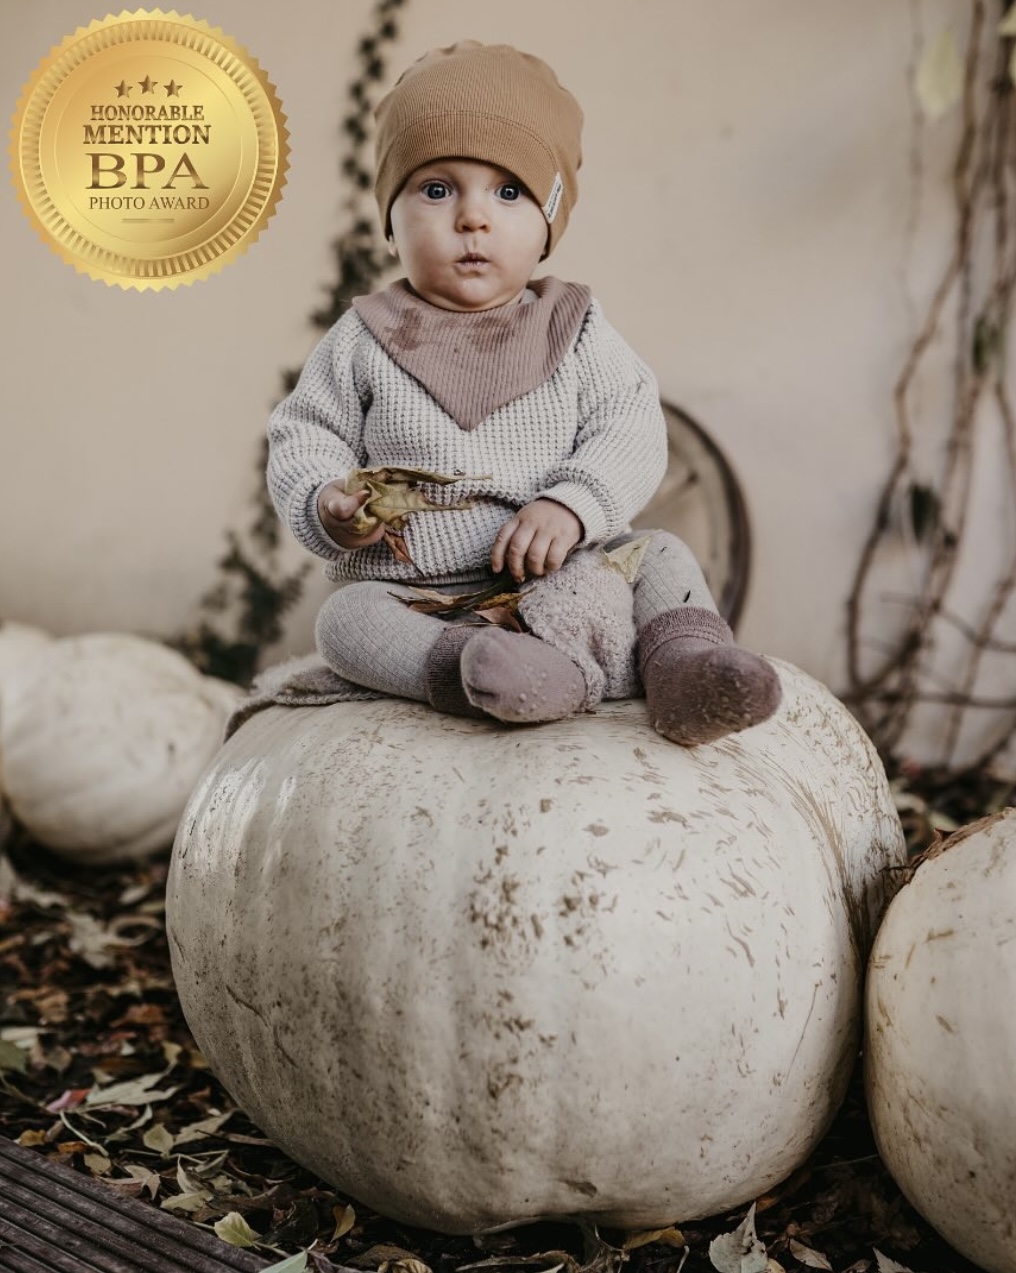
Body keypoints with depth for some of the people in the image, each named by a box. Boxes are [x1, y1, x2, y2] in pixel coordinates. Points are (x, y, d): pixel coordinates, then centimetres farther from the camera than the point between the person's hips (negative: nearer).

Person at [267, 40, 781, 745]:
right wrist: (329, 507, -17)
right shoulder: (363, 341, 4)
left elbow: (632, 429, -5)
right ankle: (474, 670, -51)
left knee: (664, 556, -13)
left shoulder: (574, 328, 4)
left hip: (567, 579, 2)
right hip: (416, 598, -1)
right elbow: (303, 440, 6)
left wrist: (570, 507, -23)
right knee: (346, 618, -28)